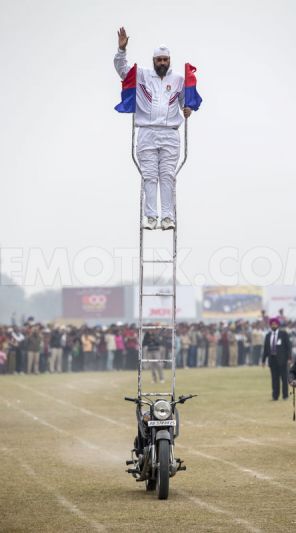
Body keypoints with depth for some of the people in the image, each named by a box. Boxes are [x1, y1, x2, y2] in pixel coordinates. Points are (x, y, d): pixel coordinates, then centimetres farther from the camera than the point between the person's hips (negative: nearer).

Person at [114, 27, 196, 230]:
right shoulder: (142, 75, 8)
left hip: (170, 135, 0)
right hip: (147, 133, 0)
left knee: (167, 176, -2)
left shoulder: (179, 79, 10)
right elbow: (122, 68, 1)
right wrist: (122, 49, -15)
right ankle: (151, 217, -1)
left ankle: (168, 217, -2)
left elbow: (185, 99, 21)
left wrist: (187, 108, -2)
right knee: (150, 176, -1)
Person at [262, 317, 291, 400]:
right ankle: (275, 396, 3)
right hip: (272, 359, 3)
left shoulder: (283, 334, -1)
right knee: (275, 378, 2)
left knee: (284, 377, -2)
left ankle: (285, 395, 2)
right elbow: (265, 349, 11)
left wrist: (289, 358, -12)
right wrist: (263, 360, 7)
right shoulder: (268, 336, 10)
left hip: (282, 359, -3)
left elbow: (288, 346, -5)